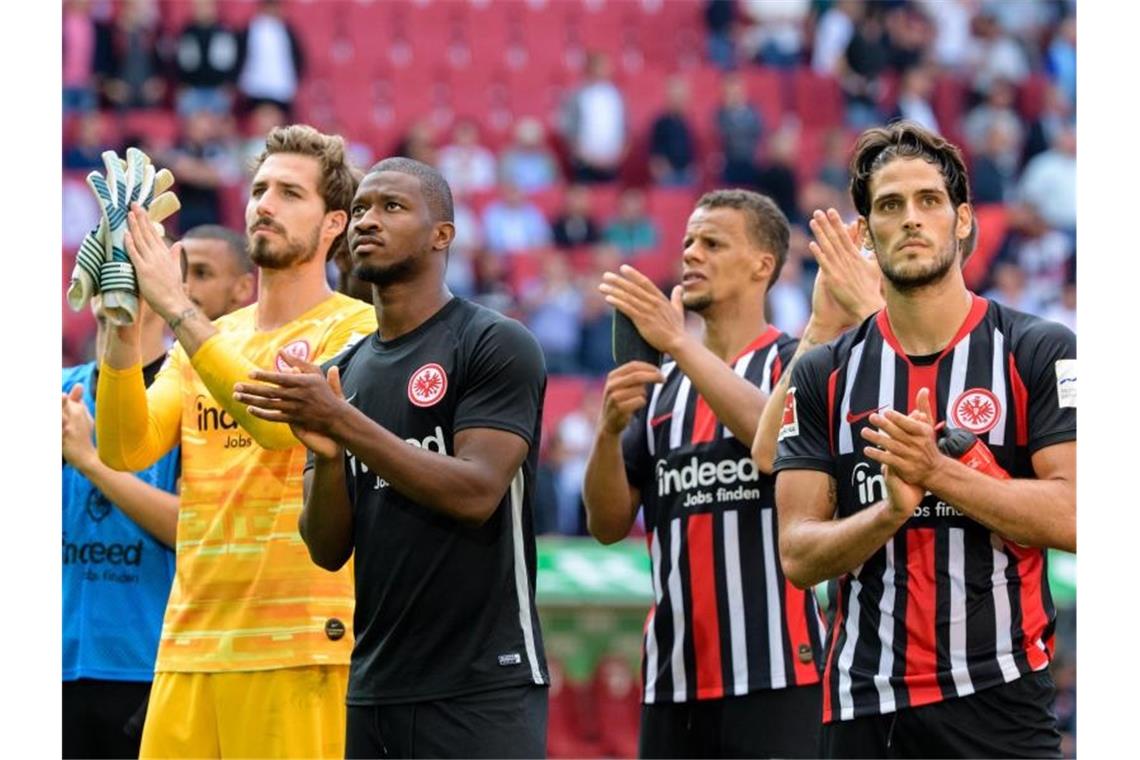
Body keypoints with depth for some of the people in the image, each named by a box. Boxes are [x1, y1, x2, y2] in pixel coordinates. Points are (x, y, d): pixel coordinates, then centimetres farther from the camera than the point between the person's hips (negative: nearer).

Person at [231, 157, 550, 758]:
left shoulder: (496, 345, -5)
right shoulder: (342, 372, 14)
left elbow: (476, 492, -17)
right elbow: (328, 551, 11)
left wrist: (340, 421, -20)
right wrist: (326, 454, -9)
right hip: (375, 688, 6)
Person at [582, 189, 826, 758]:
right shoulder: (660, 386, 18)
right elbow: (608, 525, 12)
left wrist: (677, 341, -25)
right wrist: (610, 430, -7)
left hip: (775, 675, -6)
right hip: (674, 681, 6)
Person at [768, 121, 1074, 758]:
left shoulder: (1041, 352, 0)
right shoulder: (823, 375, 8)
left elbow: (1071, 519, -9)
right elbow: (798, 553, 2)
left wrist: (936, 472, -18)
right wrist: (890, 509, -16)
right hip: (863, 707, 3)